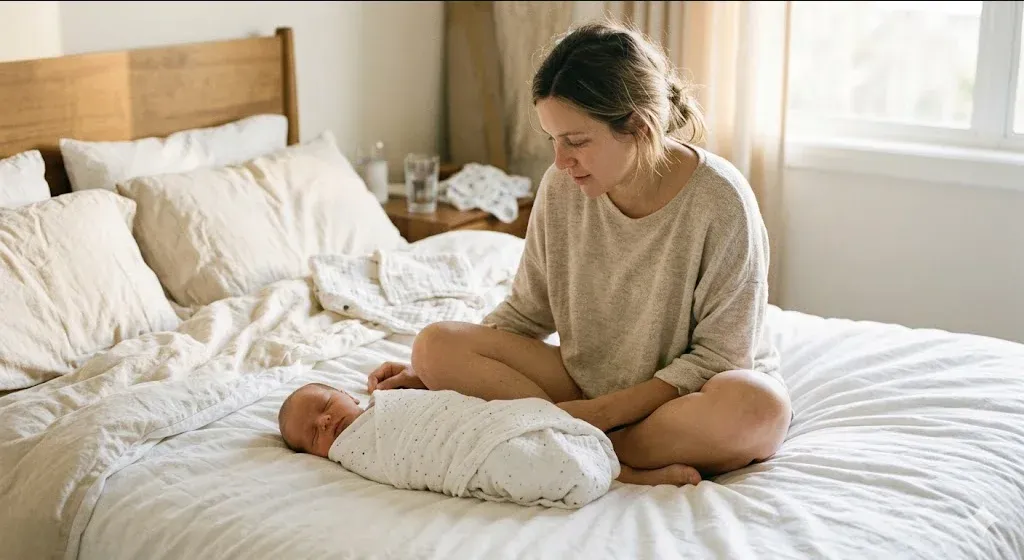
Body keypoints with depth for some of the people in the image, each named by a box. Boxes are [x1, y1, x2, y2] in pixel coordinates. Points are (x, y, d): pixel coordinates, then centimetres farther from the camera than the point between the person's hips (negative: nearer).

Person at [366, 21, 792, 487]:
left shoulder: (720, 200, -20)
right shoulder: (561, 187, -8)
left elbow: (719, 357, -16)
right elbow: (526, 311, 5)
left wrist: (606, 410, -23)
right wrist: (427, 372, -5)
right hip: (587, 384, 4)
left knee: (760, 406, -39)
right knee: (437, 343, -17)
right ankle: (629, 470, -25)